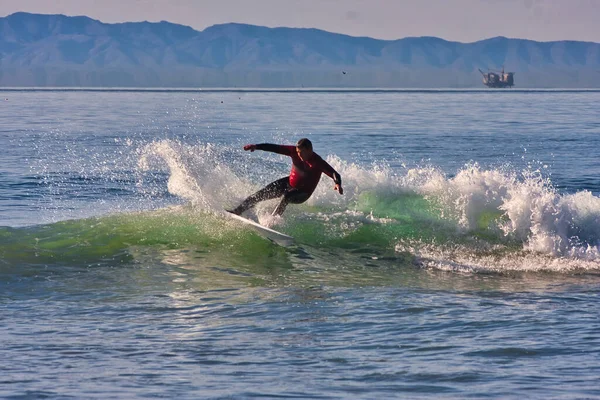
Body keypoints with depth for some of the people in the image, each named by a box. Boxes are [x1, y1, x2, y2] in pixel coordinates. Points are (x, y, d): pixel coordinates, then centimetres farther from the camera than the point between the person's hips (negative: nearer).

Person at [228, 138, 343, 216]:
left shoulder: (318, 163, -29)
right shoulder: (294, 151, -17)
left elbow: (334, 174, -38)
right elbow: (275, 148, -16)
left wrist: (338, 184, -60)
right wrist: (256, 146, -25)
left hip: (303, 193, -5)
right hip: (289, 183, 5)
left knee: (286, 197, -36)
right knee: (262, 194, -1)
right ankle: (238, 211, 9)